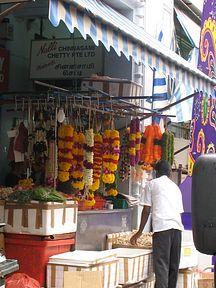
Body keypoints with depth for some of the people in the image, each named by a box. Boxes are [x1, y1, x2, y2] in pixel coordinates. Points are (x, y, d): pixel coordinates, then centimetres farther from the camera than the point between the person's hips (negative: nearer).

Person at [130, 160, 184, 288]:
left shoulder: (152, 184, 12)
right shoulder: (176, 187, 26)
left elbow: (147, 210, 8)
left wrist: (139, 232, 14)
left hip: (161, 226, -5)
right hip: (177, 227, 5)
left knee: (161, 266, -10)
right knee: (174, 266, 10)